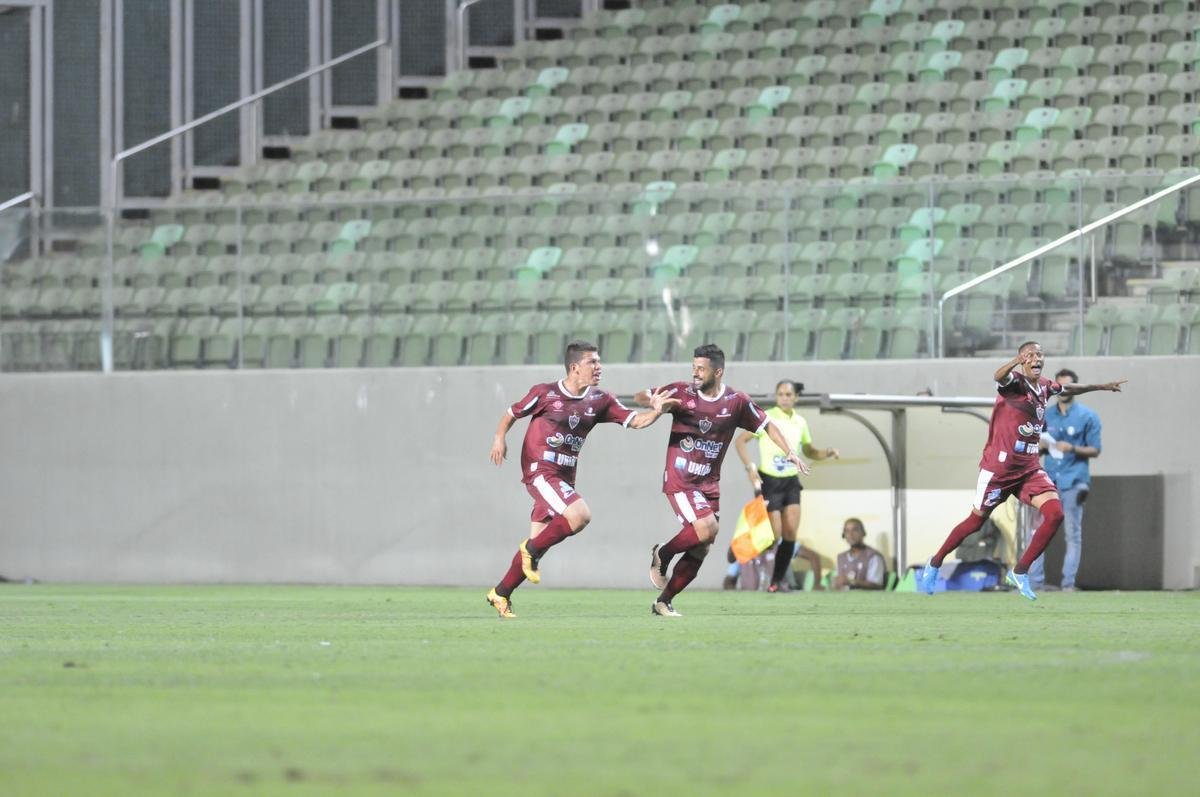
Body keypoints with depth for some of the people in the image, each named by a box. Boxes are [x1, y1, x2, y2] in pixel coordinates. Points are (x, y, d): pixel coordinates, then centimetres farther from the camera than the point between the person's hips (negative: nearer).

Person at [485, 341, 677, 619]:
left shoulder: (599, 401, 6)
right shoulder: (545, 393, -5)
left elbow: (634, 421, 1)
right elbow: (512, 414, 7)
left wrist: (656, 412, -17)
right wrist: (500, 437, -10)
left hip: (564, 477, 6)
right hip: (540, 469, -6)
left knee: (537, 542, 5)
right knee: (580, 515, -25)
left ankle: (500, 595, 17)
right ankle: (532, 551, -7)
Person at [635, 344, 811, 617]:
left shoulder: (736, 402, 0)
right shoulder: (681, 393, -5)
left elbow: (766, 425, 10)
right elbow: (640, 397, 1)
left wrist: (789, 452, -2)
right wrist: (652, 401, -23)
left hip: (709, 484, 4)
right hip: (680, 481, -4)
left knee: (699, 552, 2)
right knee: (706, 528, -24)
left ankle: (663, 602, 15)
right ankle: (662, 556, 1)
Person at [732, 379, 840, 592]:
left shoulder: (800, 422, 6)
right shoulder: (766, 418, -10)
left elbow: (809, 451, 20)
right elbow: (740, 441, -11)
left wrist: (827, 453, 0)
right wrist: (750, 468, -22)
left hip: (791, 481, 5)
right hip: (769, 481, -5)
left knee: (790, 532, -5)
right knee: (774, 534, -9)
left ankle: (779, 579, 5)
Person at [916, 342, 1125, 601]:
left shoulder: (1044, 387, 8)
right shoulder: (1015, 382, -14)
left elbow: (1068, 389, 31)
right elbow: (999, 376, -39)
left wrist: (1100, 387, 38)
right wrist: (1018, 361, -59)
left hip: (1029, 468, 6)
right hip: (999, 467, -6)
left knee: (1055, 513, -12)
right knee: (976, 521, 4)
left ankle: (1020, 572, 0)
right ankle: (934, 564, 27)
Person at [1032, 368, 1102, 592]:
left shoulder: (1087, 417, 0)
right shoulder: (1047, 416, 12)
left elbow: (1095, 450, -1)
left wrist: (1072, 448, -18)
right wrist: (1041, 446, -5)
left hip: (1073, 481, -4)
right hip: (1049, 481, 4)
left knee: (1073, 534, -3)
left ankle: (1068, 582, -1)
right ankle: (1034, 580, 2)